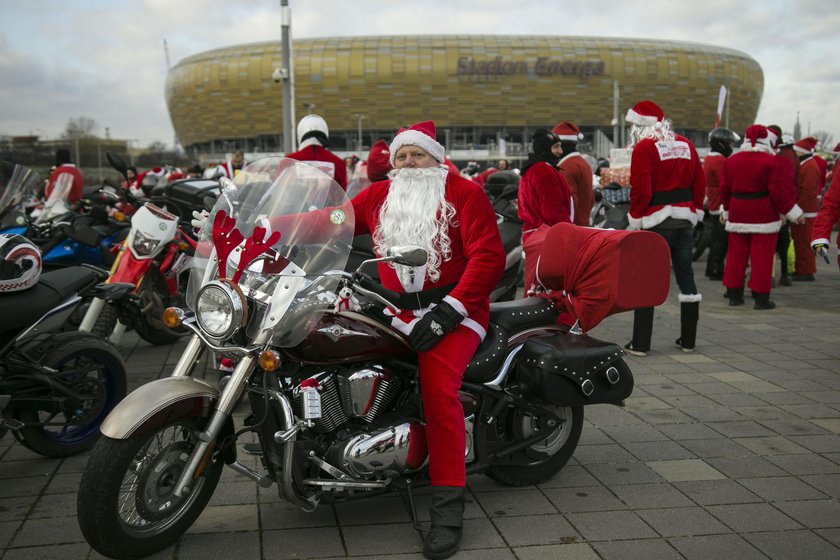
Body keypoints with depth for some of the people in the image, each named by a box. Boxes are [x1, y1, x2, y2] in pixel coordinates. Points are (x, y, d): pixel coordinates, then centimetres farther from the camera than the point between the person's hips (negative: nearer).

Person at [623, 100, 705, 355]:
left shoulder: (644, 147, -8)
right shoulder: (686, 145, 12)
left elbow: (640, 189, -14)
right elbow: (700, 182, 13)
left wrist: (635, 219, -5)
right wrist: (695, 211, 20)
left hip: (656, 221, -6)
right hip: (684, 219, 6)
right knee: (686, 277, 11)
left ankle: (640, 343, -1)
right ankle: (688, 339, 18)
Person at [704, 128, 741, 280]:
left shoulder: (709, 159, 15)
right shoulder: (720, 161, -18)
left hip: (714, 205, 10)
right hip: (723, 206, -10)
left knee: (717, 238, 16)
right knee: (722, 240, -6)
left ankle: (711, 269, 21)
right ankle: (716, 271, -3)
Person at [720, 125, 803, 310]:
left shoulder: (731, 161, 5)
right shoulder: (772, 161, -10)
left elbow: (724, 189, 9)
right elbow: (779, 192, -12)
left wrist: (726, 210, 24)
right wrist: (793, 212, 0)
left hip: (737, 216, 5)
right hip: (763, 217, -4)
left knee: (736, 255, 10)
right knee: (762, 258, 0)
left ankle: (734, 295, 15)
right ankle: (761, 298, 2)